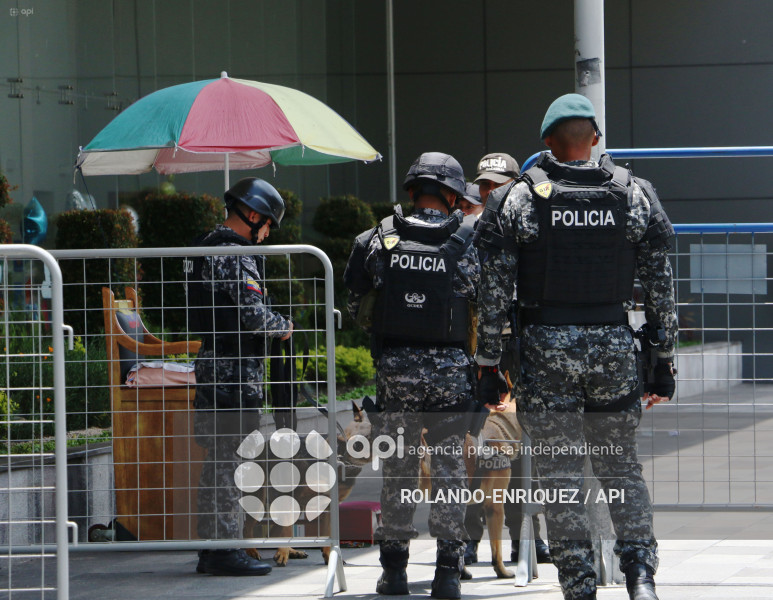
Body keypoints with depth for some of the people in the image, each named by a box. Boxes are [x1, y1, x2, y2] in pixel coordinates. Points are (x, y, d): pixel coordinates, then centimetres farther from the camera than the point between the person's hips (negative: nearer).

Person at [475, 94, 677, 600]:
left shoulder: (517, 201, -3)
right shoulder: (634, 196, 3)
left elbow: (494, 292, -4)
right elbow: (661, 286, 4)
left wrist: (488, 363, 3)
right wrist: (664, 361, 11)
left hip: (546, 349, -2)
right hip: (614, 346, 2)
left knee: (560, 473, 3)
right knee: (621, 465, 13)